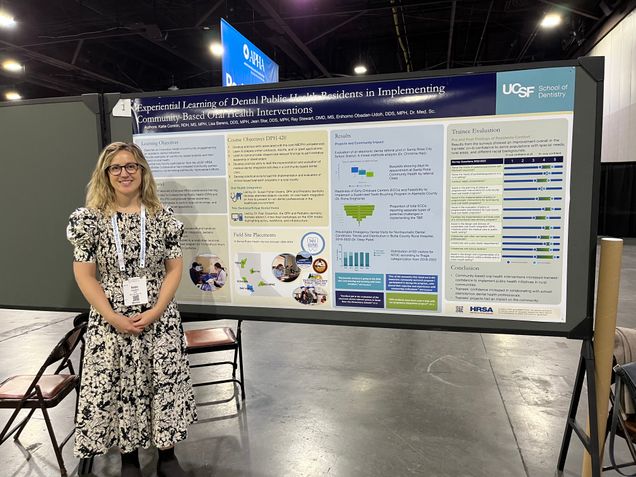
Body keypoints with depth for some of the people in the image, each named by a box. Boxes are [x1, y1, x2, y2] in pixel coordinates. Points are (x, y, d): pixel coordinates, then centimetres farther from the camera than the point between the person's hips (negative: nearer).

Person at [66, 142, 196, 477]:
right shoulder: (89, 219, -4)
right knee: (118, 386, 9)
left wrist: (155, 311, -11)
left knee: (164, 382, 8)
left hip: (159, 319, 1)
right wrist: (114, 318, -11)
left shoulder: (162, 217, -2)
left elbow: (174, 268, -1)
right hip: (111, 322, 0)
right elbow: (84, 275, -4)